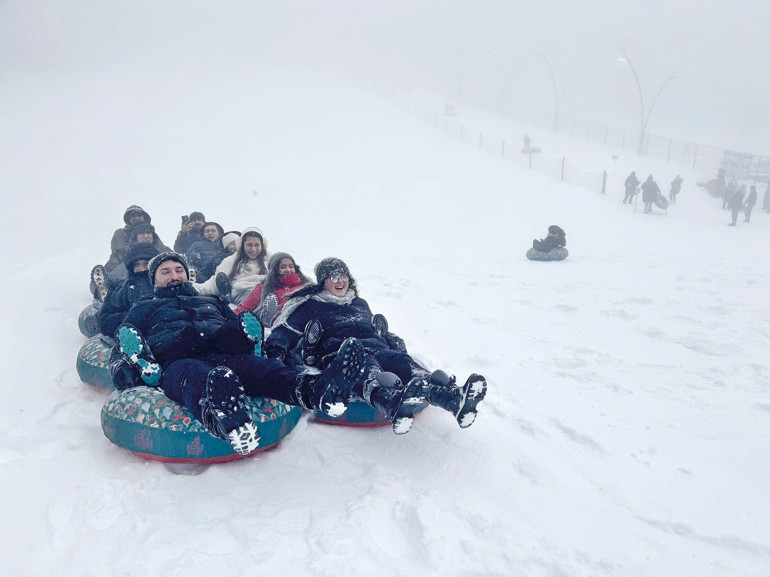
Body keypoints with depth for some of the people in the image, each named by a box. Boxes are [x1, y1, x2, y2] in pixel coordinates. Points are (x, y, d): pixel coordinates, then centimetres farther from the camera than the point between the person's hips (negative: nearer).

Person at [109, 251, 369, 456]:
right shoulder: (144, 308, 36)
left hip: (226, 356, 3)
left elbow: (238, 330, 32)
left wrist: (249, 333, 5)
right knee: (196, 376, -42)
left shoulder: (212, 301, 42)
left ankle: (316, 390, -63)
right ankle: (224, 420, -75)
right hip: (177, 362, -2)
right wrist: (125, 364, -3)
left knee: (263, 369, -33)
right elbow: (121, 347, 23)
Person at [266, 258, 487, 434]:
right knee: (365, 366, -41)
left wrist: (396, 344, 19)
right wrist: (275, 350, -10)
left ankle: (452, 396, -62)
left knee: (400, 360, -33)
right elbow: (284, 331, 12)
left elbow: (381, 331, 40)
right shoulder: (310, 306, 23)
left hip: (375, 347, 4)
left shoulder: (360, 304, 37)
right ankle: (396, 403, -77)